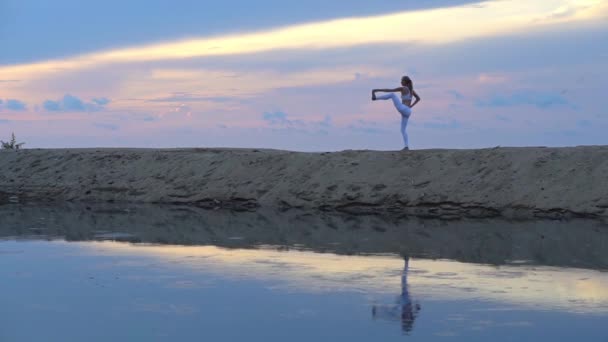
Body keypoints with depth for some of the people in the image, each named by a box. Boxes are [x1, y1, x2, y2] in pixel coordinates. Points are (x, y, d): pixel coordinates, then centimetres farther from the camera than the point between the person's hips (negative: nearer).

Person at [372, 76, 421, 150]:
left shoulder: (402, 88, -4)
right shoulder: (411, 89, 18)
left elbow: (389, 90, -5)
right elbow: (418, 98, 27)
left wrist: (376, 90, -2)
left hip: (403, 109, -8)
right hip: (408, 112, 8)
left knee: (392, 94, 4)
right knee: (403, 130, 12)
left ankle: (375, 97, 11)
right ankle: (406, 146, 0)